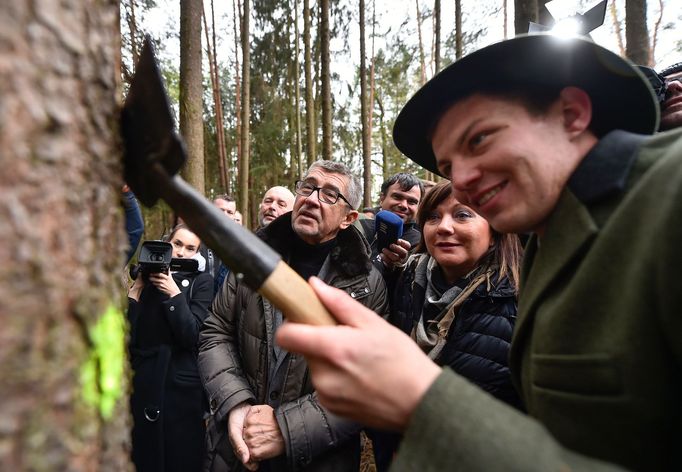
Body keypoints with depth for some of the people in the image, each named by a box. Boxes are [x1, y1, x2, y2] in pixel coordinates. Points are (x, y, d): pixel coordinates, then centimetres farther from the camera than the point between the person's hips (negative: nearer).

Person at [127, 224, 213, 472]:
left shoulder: (201, 281, 0)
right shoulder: (147, 278, 7)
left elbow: (191, 336, -11)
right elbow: (127, 334, -2)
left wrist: (174, 294, -17)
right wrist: (136, 289, -8)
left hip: (181, 384, -2)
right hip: (143, 382, 3)